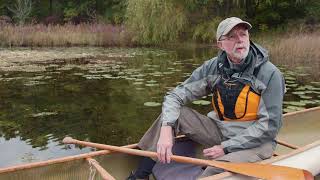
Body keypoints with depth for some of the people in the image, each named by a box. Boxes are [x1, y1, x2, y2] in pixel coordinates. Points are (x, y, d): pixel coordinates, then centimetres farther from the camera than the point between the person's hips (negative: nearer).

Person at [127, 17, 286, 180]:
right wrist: (166, 129, -27)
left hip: (255, 142, -4)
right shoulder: (213, 67, -5)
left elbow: (270, 126, -15)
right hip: (219, 130, 4)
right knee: (174, 113, -13)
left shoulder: (270, 74, -15)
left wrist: (226, 147, -18)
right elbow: (176, 95, -8)